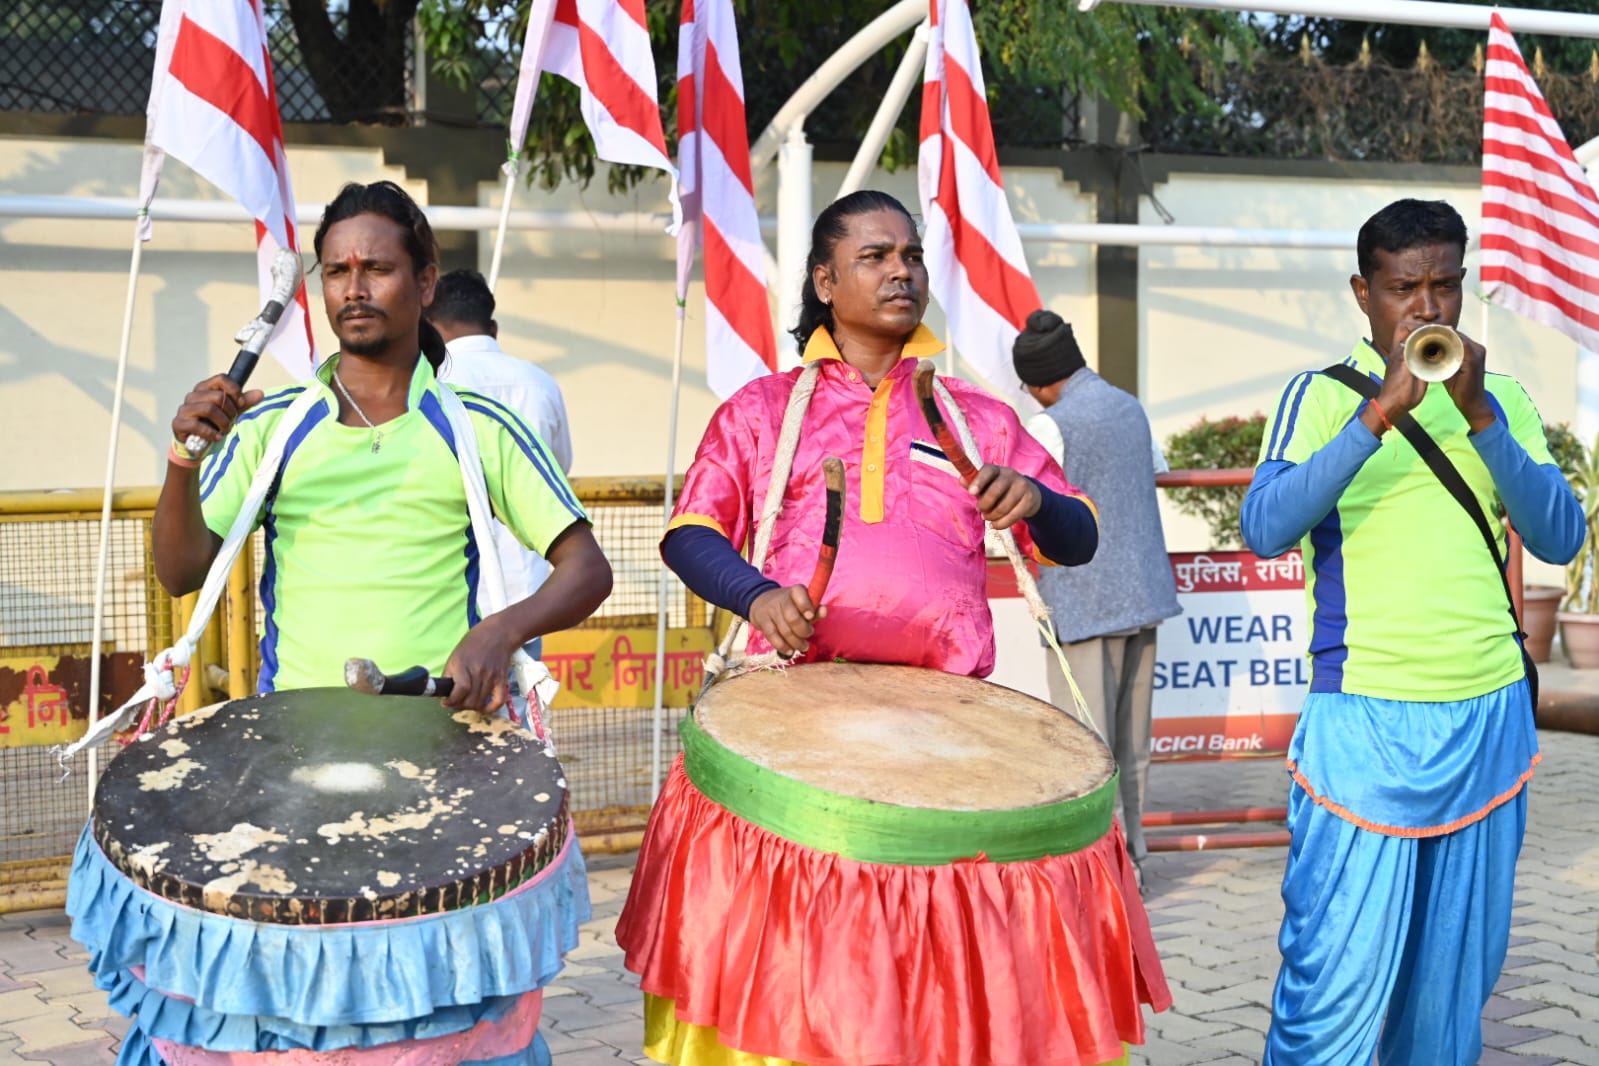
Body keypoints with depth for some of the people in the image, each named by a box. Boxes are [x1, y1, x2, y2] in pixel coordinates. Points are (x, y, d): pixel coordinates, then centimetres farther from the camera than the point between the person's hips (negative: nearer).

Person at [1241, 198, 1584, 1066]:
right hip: (1365, 723, -4)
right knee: (1337, 979, -4)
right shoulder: (1322, 396, 0)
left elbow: (1560, 539, 0)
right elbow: (1265, 530, -15)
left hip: (1490, 717, 4)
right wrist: (1380, 411, -22)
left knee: (1458, 969, 12)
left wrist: (1480, 416, -12)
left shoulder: (1502, 400, 11)